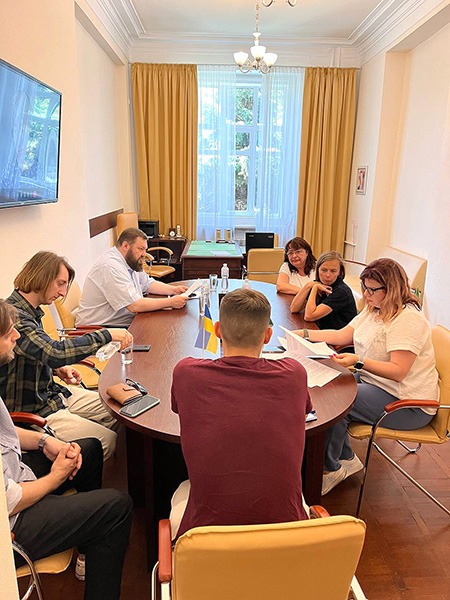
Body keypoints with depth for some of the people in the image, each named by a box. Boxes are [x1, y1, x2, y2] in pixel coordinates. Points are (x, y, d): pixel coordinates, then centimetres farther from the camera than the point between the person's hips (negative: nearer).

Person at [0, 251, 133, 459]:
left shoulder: (30, 311, 6)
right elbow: (56, 352, -40)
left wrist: (58, 368, 3)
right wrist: (107, 335, -33)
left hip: (50, 393, 10)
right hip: (32, 410, -10)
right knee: (108, 440, -13)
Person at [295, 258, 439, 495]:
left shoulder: (408, 320, -20)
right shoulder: (373, 310, 9)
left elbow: (398, 371, -25)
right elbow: (342, 335, 9)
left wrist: (359, 362, -34)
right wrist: (305, 334, 1)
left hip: (407, 404, -9)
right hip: (373, 381, 10)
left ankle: (329, 469, 1)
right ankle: (346, 459, 9)